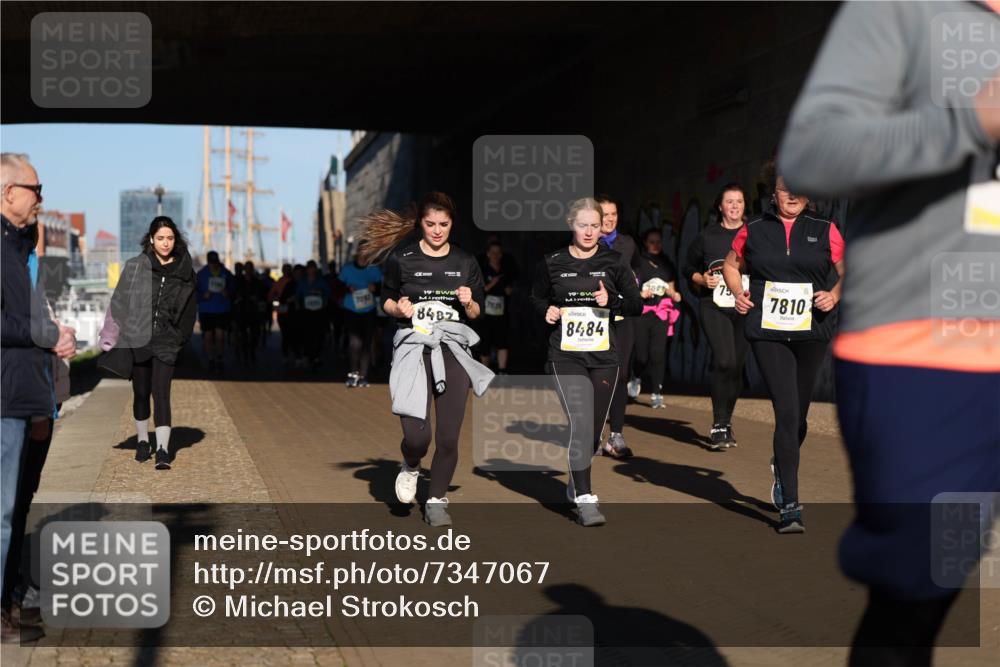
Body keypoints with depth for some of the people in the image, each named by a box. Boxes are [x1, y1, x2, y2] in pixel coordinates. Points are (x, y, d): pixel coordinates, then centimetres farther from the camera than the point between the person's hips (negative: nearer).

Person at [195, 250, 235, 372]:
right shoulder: (201, 274, 0)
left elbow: (233, 288, 11)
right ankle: (210, 361, 16)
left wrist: (228, 293, -11)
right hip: (206, 311, 0)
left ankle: (219, 359, 8)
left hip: (223, 310, 0)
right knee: (208, 337, 3)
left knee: (220, 335, -6)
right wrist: (203, 295, -17)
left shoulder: (226, 273, 2)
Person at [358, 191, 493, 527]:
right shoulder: (401, 258, 2)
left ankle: (437, 501, 17)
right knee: (416, 435, -14)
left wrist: (469, 302, -8)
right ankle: (410, 467, 22)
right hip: (414, 346, -2)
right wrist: (399, 308, -11)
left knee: (449, 436, -2)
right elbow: (386, 299, 10)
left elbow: (476, 313, 13)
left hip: (453, 349, 2)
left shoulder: (465, 262, 10)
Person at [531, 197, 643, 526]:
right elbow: (536, 298, 17)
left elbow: (636, 305, 6)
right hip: (566, 353, -2)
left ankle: (576, 483, 33)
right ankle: (585, 499, -14)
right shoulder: (552, 263, 3)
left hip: (604, 354, 2)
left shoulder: (613, 262, 4)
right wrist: (546, 310, -4)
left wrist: (611, 301, -12)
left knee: (595, 428, 7)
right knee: (581, 422, -16)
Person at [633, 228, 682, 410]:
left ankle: (656, 393, -6)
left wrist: (675, 295, 1)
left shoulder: (667, 264, 17)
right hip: (641, 311, -3)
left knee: (658, 352, -8)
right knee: (641, 352, -5)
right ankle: (636, 378, 28)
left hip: (661, 312, 3)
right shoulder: (637, 262, 3)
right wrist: (639, 294, -16)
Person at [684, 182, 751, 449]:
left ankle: (726, 423, 24)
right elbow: (689, 268, 16)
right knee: (724, 361, -20)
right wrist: (703, 279, -3)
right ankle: (719, 425, -10)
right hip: (714, 306, -2)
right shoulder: (707, 236, 6)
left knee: (737, 367, 6)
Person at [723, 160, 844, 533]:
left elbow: (845, 275, 12)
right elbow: (731, 265, 22)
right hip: (767, 331, -2)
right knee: (786, 412, -12)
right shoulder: (754, 232, 7)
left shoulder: (825, 232, 7)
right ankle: (790, 506, -9)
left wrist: (834, 295, -8)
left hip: (813, 331, 2)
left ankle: (781, 470, 44)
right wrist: (738, 293, 3)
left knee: (798, 415, 11)